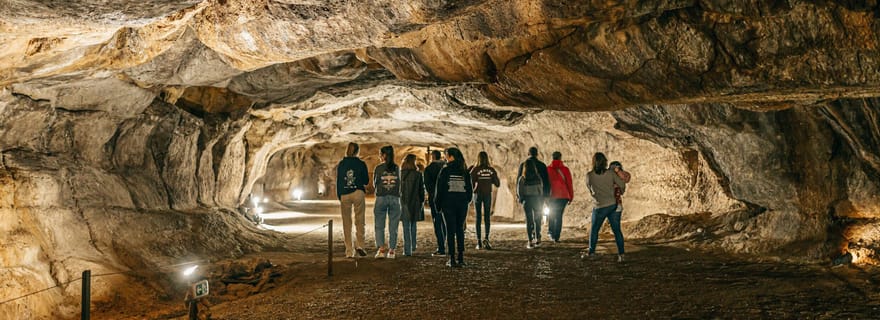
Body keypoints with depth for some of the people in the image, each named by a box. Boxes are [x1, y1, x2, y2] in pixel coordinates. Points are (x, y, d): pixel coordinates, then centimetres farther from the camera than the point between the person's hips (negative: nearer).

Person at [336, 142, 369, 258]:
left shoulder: (341, 164, 4)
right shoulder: (361, 164, 0)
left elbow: (338, 181, 5)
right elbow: (366, 181, 3)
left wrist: (339, 198, 11)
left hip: (344, 195, 1)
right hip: (358, 193, -1)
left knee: (346, 223, 7)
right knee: (359, 220, 5)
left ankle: (349, 251, 5)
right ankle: (359, 245, -13)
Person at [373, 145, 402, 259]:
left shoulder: (378, 168, -5)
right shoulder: (397, 168, 1)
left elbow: (374, 184, 4)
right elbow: (399, 183, 8)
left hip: (381, 198, -2)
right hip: (395, 199, 2)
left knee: (379, 226, 5)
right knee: (393, 227, 7)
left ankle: (381, 249, -7)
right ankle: (391, 251, 6)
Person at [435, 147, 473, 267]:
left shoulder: (445, 170, -6)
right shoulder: (465, 172, 5)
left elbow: (440, 189, -5)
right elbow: (470, 189, 7)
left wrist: (438, 204, 3)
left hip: (448, 203, -3)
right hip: (462, 203, 3)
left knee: (450, 230, 0)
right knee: (460, 229, 11)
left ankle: (452, 259, -3)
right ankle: (461, 258, 8)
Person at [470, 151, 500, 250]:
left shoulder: (475, 170, -8)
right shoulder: (491, 170, -1)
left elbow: (471, 183, -15)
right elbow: (497, 184, 3)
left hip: (478, 194, -1)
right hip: (488, 194, 1)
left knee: (478, 218, 7)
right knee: (487, 217, 7)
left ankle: (479, 242, 5)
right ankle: (486, 238, -13)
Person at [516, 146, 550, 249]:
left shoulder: (522, 165, 3)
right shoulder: (541, 165, 0)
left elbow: (518, 180, 4)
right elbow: (546, 181, 1)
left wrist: (518, 195, 9)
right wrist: (546, 195, 7)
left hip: (526, 195, 0)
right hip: (538, 195, 0)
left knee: (528, 218, 2)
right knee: (537, 217, 12)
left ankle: (530, 241, -2)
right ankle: (537, 239, 10)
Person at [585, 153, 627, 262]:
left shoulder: (589, 175, -6)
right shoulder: (610, 173, -4)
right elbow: (622, 185, -3)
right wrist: (621, 192, 19)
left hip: (600, 207, -2)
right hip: (614, 205, 2)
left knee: (594, 230, 16)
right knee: (617, 230, 4)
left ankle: (591, 252, 27)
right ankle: (621, 254, -3)